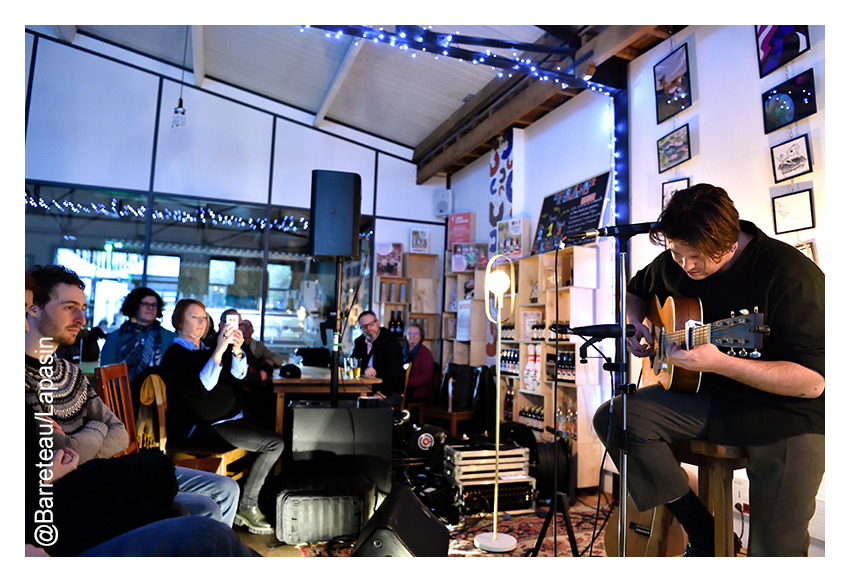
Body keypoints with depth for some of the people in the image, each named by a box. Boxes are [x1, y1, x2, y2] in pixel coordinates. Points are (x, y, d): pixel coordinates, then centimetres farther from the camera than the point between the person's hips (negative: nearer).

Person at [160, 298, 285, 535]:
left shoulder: (205, 350, 19)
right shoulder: (175, 355, -5)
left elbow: (238, 375, 11)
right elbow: (202, 387, -20)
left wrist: (236, 350, -8)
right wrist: (219, 351, -29)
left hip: (233, 417, 8)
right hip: (205, 427, -8)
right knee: (275, 443, -19)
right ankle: (246, 507, -9)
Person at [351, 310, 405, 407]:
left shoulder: (389, 340, -11)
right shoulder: (360, 341, 11)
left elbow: (394, 371, -19)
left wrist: (382, 393, -27)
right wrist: (364, 369, -15)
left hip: (392, 391, -6)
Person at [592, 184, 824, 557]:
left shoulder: (789, 275, -19)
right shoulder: (674, 262, -1)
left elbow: (813, 382, -22)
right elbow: (635, 290, 21)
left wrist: (718, 363, -35)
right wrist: (635, 325, -1)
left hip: (788, 413, -5)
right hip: (710, 396, 6)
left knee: (776, 549, -18)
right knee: (613, 417, -16)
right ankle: (705, 537, -3)